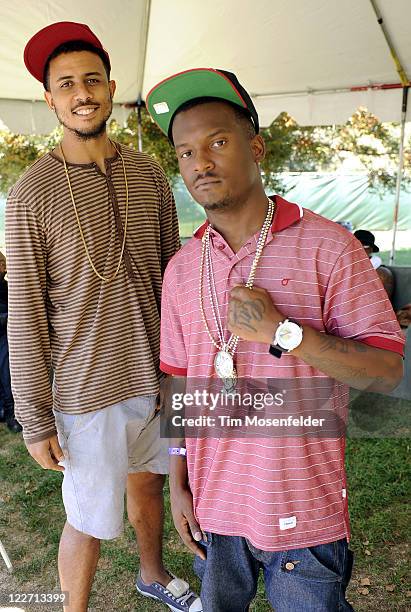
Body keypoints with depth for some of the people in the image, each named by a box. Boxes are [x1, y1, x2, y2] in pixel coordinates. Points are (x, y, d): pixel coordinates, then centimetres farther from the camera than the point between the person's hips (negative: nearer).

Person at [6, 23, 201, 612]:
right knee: (88, 521, 9)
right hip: (88, 389, -4)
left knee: (148, 482, 24)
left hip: (158, 375, 5)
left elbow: (171, 274, 7)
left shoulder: (149, 174, 2)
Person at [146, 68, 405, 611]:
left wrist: (280, 331, -26)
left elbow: (386, 370, -15)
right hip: (212, 504, 4)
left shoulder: (326, 246, -13)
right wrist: (179, 484, 6)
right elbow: (180, 382, 6)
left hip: (302, 510, -3)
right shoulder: (181, 268, 1)